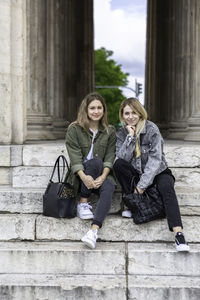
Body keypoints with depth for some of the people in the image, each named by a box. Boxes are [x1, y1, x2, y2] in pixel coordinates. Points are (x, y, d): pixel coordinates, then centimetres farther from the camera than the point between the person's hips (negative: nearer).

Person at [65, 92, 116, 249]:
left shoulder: (110, 131, 8)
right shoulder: (74, 130, 1)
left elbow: (110, 158, -2)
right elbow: (75, 158, -10)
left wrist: (103, 176, -22)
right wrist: (84, 177, -28)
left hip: (102, 174, 2)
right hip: (80, 175, -1)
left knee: (108, 188, -33)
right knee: (95, 161, -33)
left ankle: (94, 230, -48)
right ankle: (83, 203, -23)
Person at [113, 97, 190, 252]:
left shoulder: (151, 129, -11)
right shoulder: (121, 133, 1)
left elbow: (155, 159, -18)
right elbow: (123, 158, -12)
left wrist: (142, 185, -24)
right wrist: (130, 137, -22)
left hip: (157, 172, -3)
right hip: (135, 173, 3)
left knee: (166, 186, -35)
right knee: (118, 164, -24)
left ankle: (178, 233, -50)